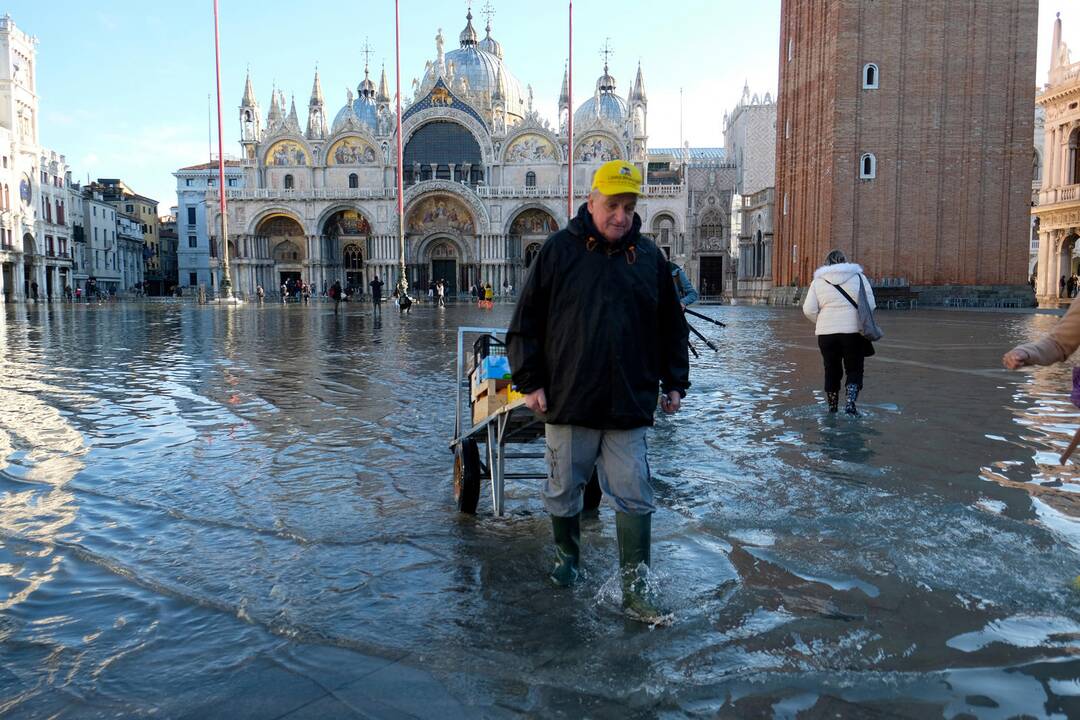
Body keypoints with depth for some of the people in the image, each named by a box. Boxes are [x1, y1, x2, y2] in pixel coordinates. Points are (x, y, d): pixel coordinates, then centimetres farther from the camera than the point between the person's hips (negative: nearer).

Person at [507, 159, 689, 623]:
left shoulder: (649, 257, 8)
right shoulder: (558, 250, -1)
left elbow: (672, 327, 16)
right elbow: (525, 324, 0)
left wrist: (675, 383, 12)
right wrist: (530, 381, -5)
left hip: (630, 406, 2)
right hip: (567, 403, -1)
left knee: (635, 501, 1)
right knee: (564, 491, 14)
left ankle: (636, 592, 10)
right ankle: (567, 557, 38)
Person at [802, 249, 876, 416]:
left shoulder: (818, 281, 5)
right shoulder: (858, 277, 4)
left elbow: (808, 309, -2)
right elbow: (870, 305, 0)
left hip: (827, 333, 1)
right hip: (854, 332, -1)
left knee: (832, 371, 13)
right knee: (854, 370, 9)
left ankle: (832, 408, 20)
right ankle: (850, 403, -8)